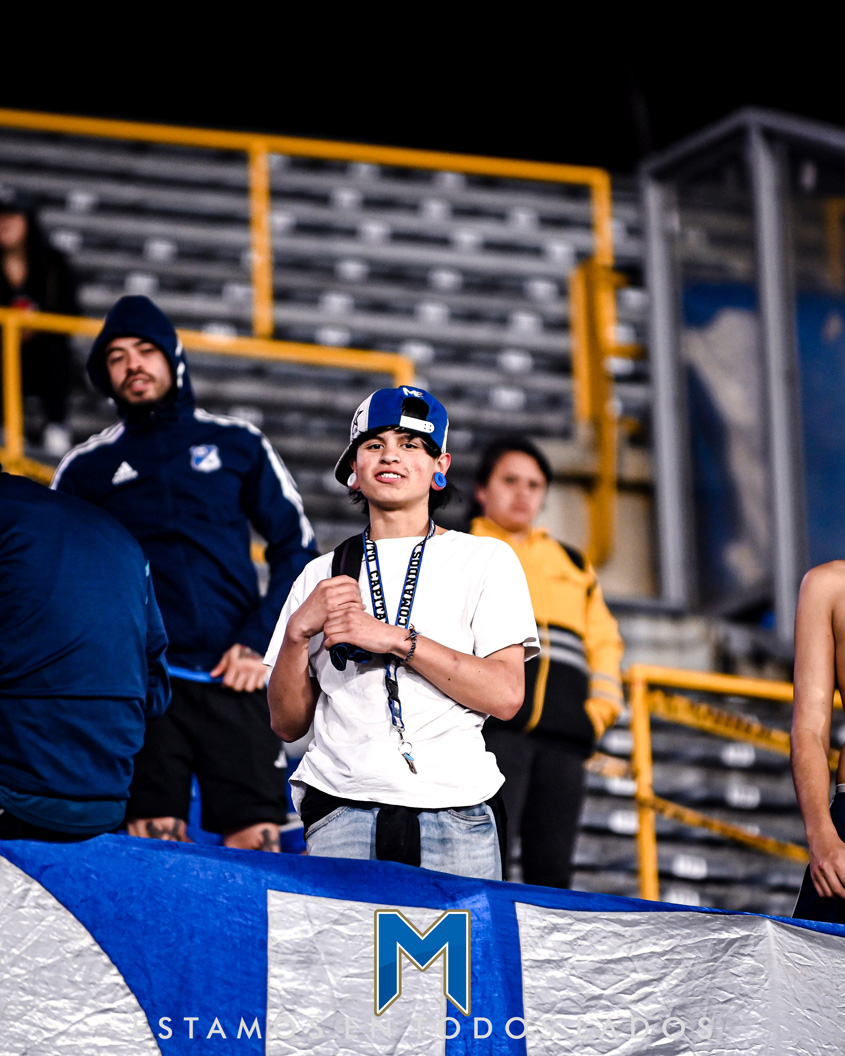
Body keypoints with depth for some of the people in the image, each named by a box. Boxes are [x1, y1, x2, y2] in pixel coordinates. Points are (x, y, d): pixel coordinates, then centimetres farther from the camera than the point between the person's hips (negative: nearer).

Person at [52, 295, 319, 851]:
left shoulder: (238, 445, 12)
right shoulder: (86, 467, 12)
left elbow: (297, 549, 13)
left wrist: (260, 643, 1)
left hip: (235, 680, 0)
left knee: (258, 843, -8)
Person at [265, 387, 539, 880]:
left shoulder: (485, 559, 10)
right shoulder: (321, 575, 17)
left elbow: (505, 695, -4)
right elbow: (288, 723, 14)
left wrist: (395, 639, -9)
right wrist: (298, 631, -2)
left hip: (455, 815, -1)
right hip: (342, 815, 1)